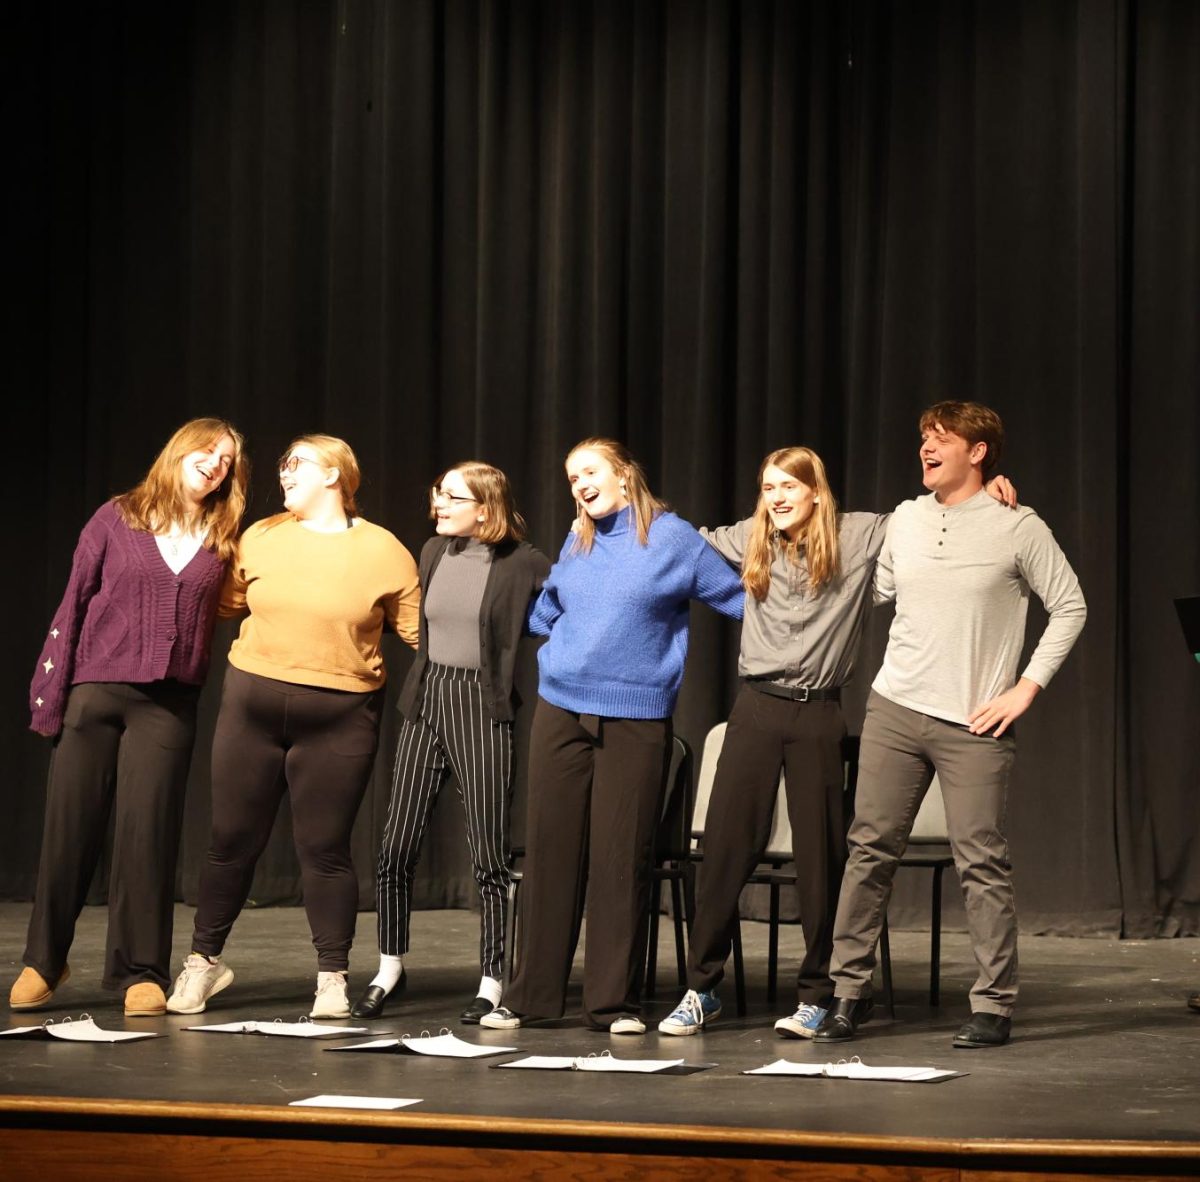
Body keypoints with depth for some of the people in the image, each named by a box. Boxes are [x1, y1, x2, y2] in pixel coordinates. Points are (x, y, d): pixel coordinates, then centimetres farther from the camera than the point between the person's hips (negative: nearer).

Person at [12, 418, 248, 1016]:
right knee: (69, 831, 3)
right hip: (93, 692, -1)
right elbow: (74, 603, 3)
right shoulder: (117, 518, 3)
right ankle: (43, 962, 17)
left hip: (168, 703, 1)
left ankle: (140, 972, 8)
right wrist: (50, 691, -1)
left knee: (147, 834, -2)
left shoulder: (222, 539, 8)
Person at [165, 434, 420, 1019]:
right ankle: (204, 959, 23)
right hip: (252, 706, 3)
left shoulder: (384, 552, -1)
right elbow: (226, 601, 14)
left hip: (338, 719, -3)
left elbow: (418, 632, 0)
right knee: (232, 840, 8)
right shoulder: (260, 538, 6)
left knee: (324, 849, 0)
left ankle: (332, 977, 12)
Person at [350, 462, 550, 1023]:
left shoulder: (523, 565, -8)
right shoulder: (434, 552, 10)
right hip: (426, 700, 5)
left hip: (481, 707, -5)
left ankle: (491, 982, 9)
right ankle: (390, 967, 20)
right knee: (396, 847, 5)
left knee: (489, 854, -1)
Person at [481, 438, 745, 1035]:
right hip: (561, 710, 4)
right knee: (549, 852, 4)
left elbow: (741, 598, 6)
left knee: (621, 860, -2)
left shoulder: (673, 538, 0)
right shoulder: (577, 543, 12)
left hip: (637, 717, -4)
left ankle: (615, 1000, 6)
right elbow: (544, 613, 30)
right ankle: (530, 994, 11)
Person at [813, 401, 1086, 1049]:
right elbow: (876, 595, 21)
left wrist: (1027, 686, -4)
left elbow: (1069, 608, 2)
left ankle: (993, 1006, 3)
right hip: (894, 708, 4)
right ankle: (849, 991, 10)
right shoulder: (903, 520, 10)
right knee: (869, 850, 3)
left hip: (974, 723, -4)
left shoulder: (1018, 528, -2)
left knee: (982, 863, -5)